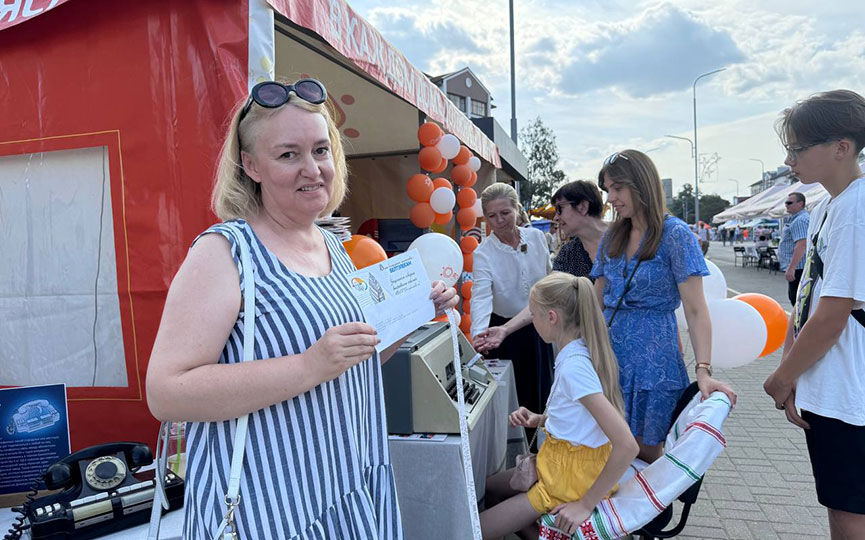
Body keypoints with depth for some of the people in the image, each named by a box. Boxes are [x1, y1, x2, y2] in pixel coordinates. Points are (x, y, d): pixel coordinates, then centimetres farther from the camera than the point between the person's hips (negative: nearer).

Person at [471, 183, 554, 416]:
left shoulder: (537, 237, -5)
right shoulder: (483, 253, -16)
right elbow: (481, 296, -30)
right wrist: (479, 332, -46)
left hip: (538, 329, 3)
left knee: (541, 393, 13)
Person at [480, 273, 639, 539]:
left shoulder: (574, 366, -29)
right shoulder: (583, 350, -1)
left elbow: (627, 446, -32)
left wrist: (586, 504, -24)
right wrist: (540, 420, -1)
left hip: (572, 481, -9)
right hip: (560, 464, 9)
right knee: (488, 488, 21)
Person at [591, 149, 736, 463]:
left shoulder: (674, 234, -8)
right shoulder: (612, 237, 9)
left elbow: (695, 310, -12)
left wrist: (704, 370, -22)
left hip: (652, 357, -5)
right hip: (609, 352, 5)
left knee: (644, 454, 5)